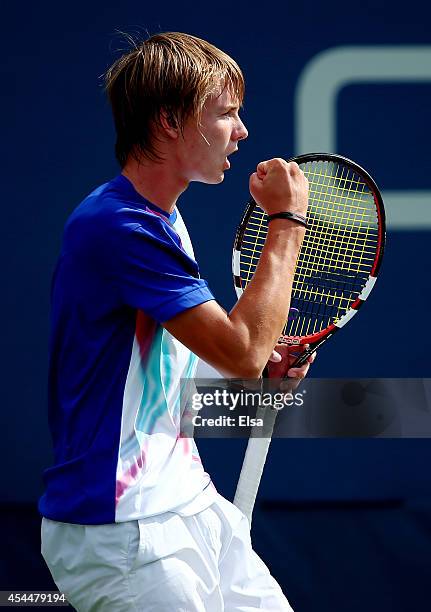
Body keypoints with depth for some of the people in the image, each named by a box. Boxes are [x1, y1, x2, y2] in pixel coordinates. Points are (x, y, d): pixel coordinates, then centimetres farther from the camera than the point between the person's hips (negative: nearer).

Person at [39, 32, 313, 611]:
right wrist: (287, 221, -15)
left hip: (190, 505, 10)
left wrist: (259, 359, 7)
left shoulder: (163, 220, 13)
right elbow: (241, 351, -24)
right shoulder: (116, 227, -20)